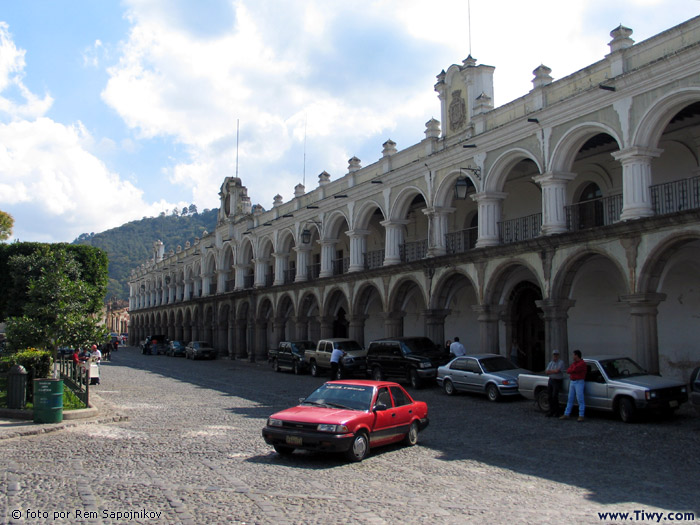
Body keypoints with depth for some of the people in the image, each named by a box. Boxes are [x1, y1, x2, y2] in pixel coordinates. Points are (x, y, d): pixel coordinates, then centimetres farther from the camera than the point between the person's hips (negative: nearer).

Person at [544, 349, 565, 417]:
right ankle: (551, 411, 12)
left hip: (558, 381, -6)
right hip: (551, 380, 6)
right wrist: (554, 371, -11)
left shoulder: (561, 362, -8)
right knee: (549, 396, 2)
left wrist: (550, 371, -5)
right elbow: (546, 372, 4)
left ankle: (556, 412, -7)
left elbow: (557, 371, -20)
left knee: (554, 396, -15)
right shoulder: (550, 363, 12)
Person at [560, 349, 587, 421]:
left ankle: (581, 416, -5)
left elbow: (574, 370, -19)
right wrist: (573, 371, -9)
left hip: (579, 382, -8)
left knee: (580, 399, -7)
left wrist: (571, 371, 1)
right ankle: (566, 414, 13)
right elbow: (568, 370, 8)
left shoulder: (582, 363, -12)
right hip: (572, 382, 9)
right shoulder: (574, 363, 16)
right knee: (570, 399, 10)